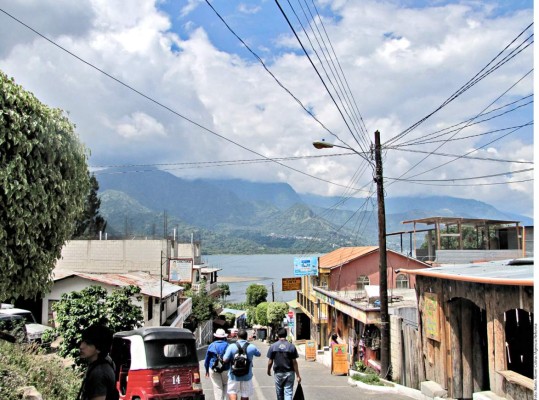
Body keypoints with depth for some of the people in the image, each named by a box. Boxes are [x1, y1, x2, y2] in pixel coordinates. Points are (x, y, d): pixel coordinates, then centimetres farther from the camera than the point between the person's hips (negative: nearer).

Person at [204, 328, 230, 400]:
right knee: (225, 384, 21)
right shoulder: (227, 346, -6)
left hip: (213, 369, 0)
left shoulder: (211, 345, -3)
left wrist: (207, 370, 13)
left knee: (217, 387, 5)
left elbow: (207, 359, 2)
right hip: (225, 369, 0)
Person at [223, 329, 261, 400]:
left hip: (234, 375, -1)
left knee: (232, 391, 11)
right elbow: (258, 354, 13)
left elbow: (225, 360, -15)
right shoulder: (252, 347, -7)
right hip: (247, 375, 1)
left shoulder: (232, 347, -12)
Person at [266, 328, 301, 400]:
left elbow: (270, 361, -2)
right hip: (289, 373, -1)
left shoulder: (273, 346, -6)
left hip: (278, 373, 1)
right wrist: (298, 375, -1)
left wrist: (268, 370, 16)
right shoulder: (292, 346, -8)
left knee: (279, 393, 17)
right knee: (288, 393, 0)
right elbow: (294, 362, -7)